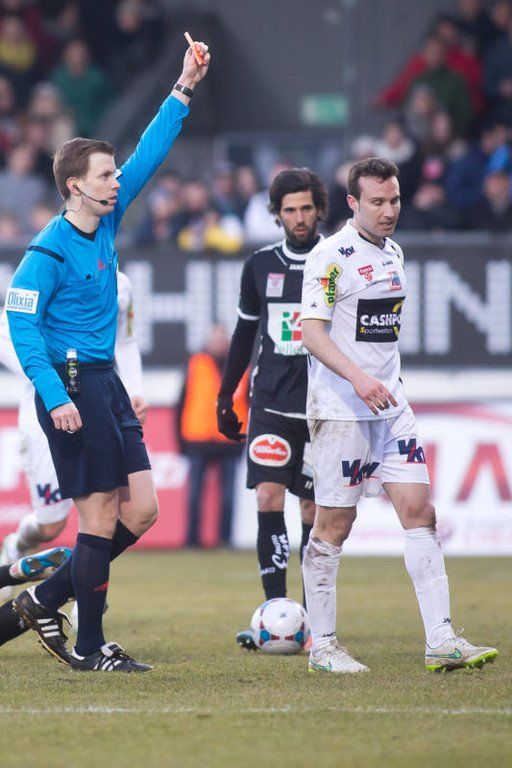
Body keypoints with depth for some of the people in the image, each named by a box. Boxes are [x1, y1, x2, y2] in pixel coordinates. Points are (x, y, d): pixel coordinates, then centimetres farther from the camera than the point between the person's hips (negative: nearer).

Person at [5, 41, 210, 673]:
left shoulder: (105, 222, 9)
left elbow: (148, 156, 15)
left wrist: (183, 92, 11)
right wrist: (55, 395, -21)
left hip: (105, 383, 9)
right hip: (70, 385, -9)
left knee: (141, 511, 6)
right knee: (102, 517, -6)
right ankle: (89, 648, 3)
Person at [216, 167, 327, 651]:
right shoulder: (260, 265, 8)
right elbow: (245, 333, 17)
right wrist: (225, 397, 16)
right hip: (271, 401, 2)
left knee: (313, 508, 1)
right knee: (268, 497, -11)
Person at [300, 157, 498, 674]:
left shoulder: (393, 253, 14)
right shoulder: (331, 257, -11)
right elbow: (311, 331, -19)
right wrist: (357, 378, -30)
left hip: (391, 405, 7)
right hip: (341, 411, -7)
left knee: (418, 510, -1)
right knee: (333, 524, -2)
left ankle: (441, 641, -3)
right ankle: (322, 646, 7)